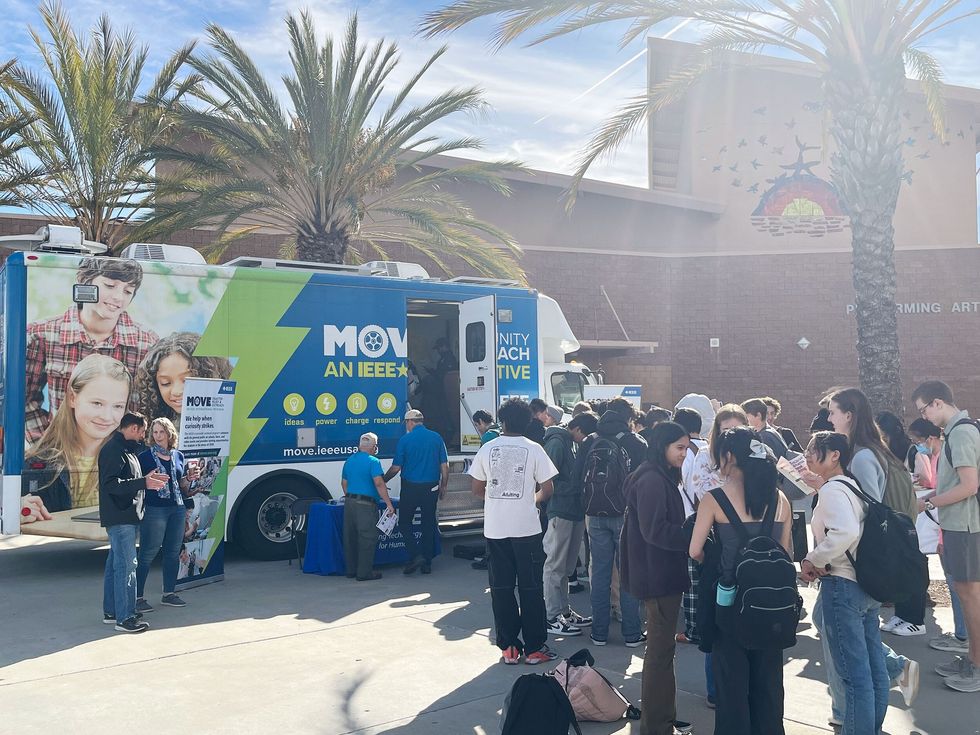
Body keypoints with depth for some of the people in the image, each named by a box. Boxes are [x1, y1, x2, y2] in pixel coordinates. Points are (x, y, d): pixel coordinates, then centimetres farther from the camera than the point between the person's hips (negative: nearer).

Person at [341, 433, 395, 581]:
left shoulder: (349, 460, 14)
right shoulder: (373, 461, -9)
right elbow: (379, 483, -18)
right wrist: (389, 503, -17)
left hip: (349, 502, 8)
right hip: (366, 504, -8)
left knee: (350, 538, 13)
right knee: (367, 538, -1)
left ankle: (351, 570, 20)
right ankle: (364, 573, 0)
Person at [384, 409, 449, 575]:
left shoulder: (405, 440, -7)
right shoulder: (436, 438, 1)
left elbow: (395, 468, -5)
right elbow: (444, 466, 2)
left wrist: (383, 480, 12)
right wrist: (443, 486, 12)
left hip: (410, 488, -3)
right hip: (431, 488, 3)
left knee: (404, 523, 10)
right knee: (429, 524, 11)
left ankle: (415, 555, -6)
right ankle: (427, 563, 14)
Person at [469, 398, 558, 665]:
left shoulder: (488, 449, 2)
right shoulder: (533, 449, -5)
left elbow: (477, 489, 6)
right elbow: (547, 488, -4)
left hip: (495, 528, 2)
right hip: (526, 528, -2)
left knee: (501, 587, 10)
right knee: (531, 588, 7)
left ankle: (508, 647, 15)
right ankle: (534, 648, 11)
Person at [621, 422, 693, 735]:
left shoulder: (663, 477, 13)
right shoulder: (652, 480, -19)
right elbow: (655, 530, -23)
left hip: (664, 574, 10)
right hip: (658, 576, -10)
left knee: (662, 648, 18)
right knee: (660, 651, 0)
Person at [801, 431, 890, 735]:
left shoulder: (832, 489, -14)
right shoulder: (853, 487, 14)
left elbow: (845, 532, -31)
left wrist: (813, 560, -18)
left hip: (842, 585, -10)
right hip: (868, 585, 10)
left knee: (853, 673, -3)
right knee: (874, 669, 16)